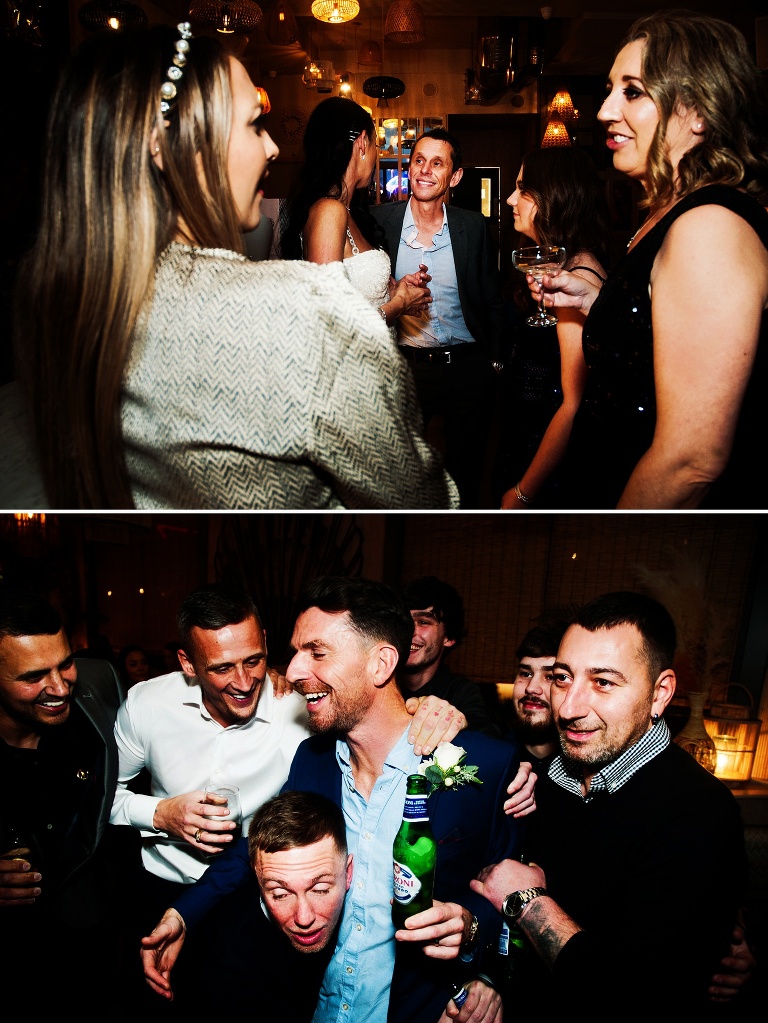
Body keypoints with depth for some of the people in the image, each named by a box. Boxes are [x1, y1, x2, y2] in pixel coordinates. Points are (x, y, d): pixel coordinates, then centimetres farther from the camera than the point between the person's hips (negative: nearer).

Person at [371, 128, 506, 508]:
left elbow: (493, 301, 7)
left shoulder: (473, 226, 3)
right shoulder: (380, 220, -1)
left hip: (469, 366, 1)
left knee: (466, 474, 12)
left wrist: (494, 362, 3)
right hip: (406, 365, -1)